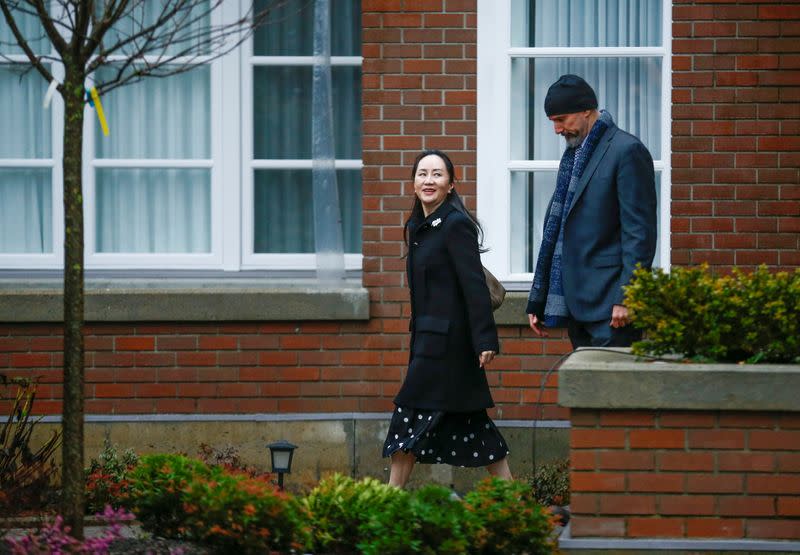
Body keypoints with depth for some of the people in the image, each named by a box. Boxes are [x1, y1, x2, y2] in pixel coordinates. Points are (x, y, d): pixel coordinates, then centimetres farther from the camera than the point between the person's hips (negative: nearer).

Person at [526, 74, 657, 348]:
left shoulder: (627, 151, -7)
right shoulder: (572, 154, 19)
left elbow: (639, 231, -12)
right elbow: (554, 228, 23)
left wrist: (625, 299, -18)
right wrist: (537, 301, 20)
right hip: (576, 305, 8)